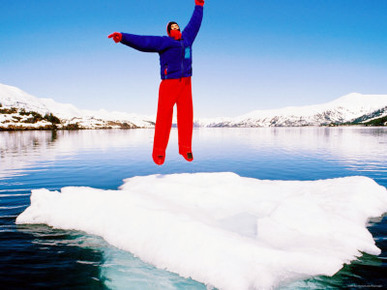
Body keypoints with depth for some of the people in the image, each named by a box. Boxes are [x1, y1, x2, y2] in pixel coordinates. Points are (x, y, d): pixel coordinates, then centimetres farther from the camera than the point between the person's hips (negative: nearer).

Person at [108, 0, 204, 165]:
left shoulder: (186, 38, 24)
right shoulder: (163, 42, 6)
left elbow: (194, 24, 37)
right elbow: (143, 42, -5)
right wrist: (123, 37, -18)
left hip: (185, 84, 5)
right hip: (169, 83, -5)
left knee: (186, 115, -6)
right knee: (164, 116, -10)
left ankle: (185, 148, -1)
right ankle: (159, 151, -6)